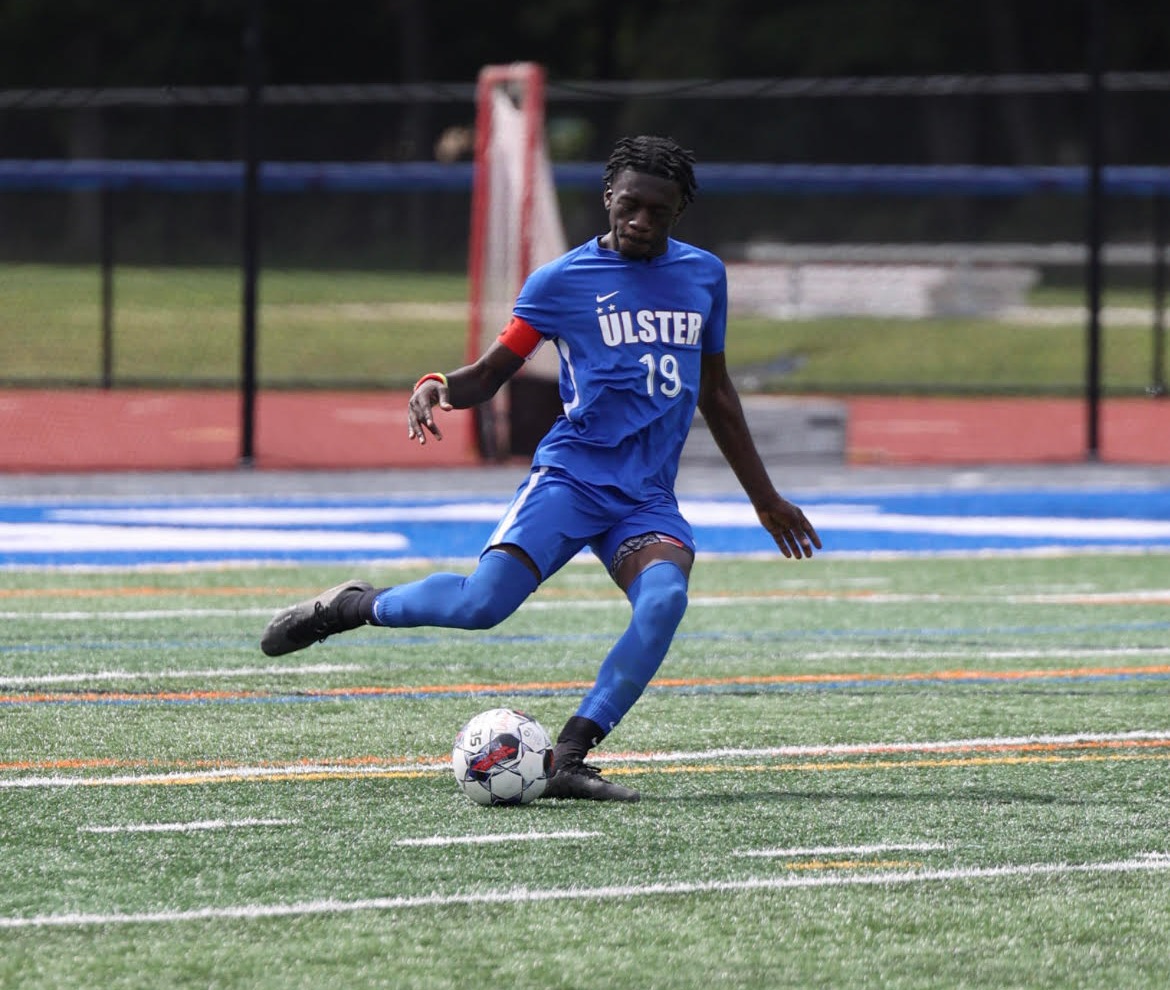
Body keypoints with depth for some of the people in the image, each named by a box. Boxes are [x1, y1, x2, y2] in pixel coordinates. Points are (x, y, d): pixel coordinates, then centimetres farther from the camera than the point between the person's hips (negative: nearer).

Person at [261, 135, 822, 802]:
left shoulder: (704, 275, 14)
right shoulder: (562, 281, 2)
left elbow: (715, 392, 25)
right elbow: (491, 374, 6)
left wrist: (765, 498, 28)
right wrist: (439, 386, -18)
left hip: (649, 498, 3)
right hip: (571, 476, -3)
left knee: (664, 597, -31)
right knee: (483, 601, -25)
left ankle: (569, 760, -30)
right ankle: (354, 605, 4)